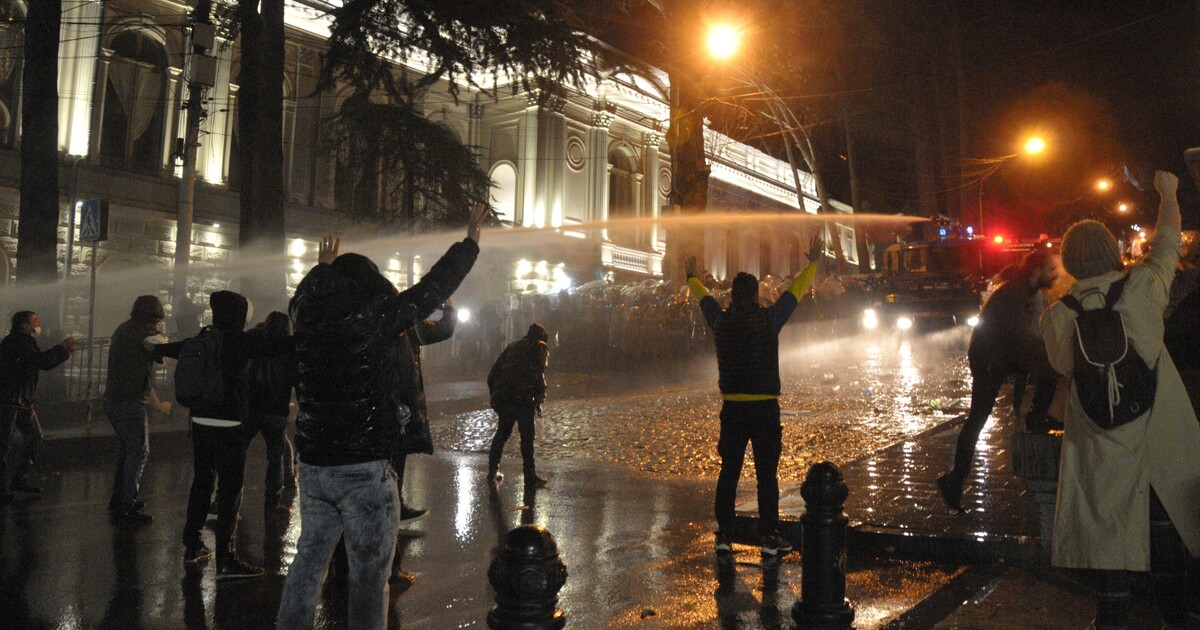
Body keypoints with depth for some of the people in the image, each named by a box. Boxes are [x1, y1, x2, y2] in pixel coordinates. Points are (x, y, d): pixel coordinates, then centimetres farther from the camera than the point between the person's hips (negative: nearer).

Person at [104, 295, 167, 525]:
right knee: (139, 451, -6)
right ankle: (125, 508, -7)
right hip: (130, 401, -10)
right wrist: (159, 335, 2)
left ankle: (118, 499, 28)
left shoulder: (123, 328, 14)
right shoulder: (143, 332, -14)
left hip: (113, 399, 10)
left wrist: (155, 336, 14)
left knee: (129, 448, 21)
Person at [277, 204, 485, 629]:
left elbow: (305, 293, 27)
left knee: (309, 560, 19)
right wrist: (470, 241, 5)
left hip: (313, 464, 7)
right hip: (365, 468, -7)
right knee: (369, 571, 4)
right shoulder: (375, 318, -14)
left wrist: (323, 267, 46)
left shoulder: (307, 318, 3)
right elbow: (431, 290, -7)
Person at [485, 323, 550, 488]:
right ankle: (530, 477, 1)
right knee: (527, 437, 0)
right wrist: (539, 400, -6)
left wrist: (495, 395, 24)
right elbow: (538, 375, -10)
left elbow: (492, 373, 19)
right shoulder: (540, 348, 6)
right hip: (522, 398, -6)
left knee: (502, 433, 19)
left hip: (501, 398, 6)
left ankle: (493, 472, 24)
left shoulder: (512, 346, 23)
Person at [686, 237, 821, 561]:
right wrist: (813, 262, 19)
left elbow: (704, 298, 22)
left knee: (728, 472, 10)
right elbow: (795, 291, 5)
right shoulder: (768, 318, -7)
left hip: (732, 408, 3)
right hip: (764, 407, -3)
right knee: (767, 474, 3)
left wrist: (692, 277, 42)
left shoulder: (720, 319, 1)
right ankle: (770, 538, 8)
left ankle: (724, 535, 14)